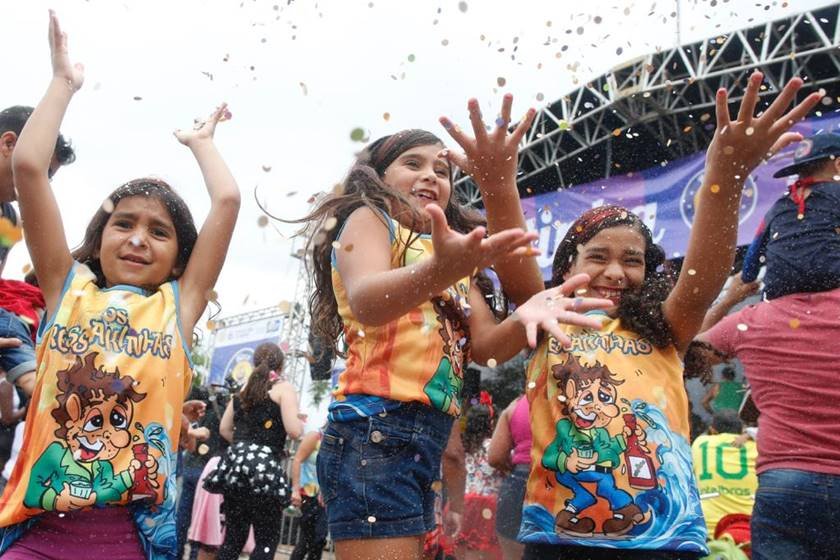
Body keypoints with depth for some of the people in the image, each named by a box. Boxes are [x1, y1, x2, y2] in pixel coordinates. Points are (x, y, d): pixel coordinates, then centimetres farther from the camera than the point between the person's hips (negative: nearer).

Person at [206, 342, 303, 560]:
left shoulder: (245, 388, 17)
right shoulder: (284, 388, -1)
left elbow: (224, 429, 16)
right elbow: (293, 430, -12)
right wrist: (301, 422, 9)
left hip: (236, 463, 6)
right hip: (264, 466, -6)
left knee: (233, 536, 12)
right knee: (267, 540, 1)